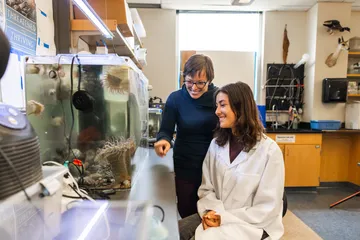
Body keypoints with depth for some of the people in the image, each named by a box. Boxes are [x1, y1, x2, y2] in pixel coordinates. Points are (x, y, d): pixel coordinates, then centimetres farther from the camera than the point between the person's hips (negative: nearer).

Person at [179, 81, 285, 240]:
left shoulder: (269, 150, -13)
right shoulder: (216, 144, 3)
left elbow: (268, 209, -12)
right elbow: (206, 188, 5)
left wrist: (225, 218, -17)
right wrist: (211, 211, -15)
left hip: (253, 225, -4)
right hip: (217, 216, 5)